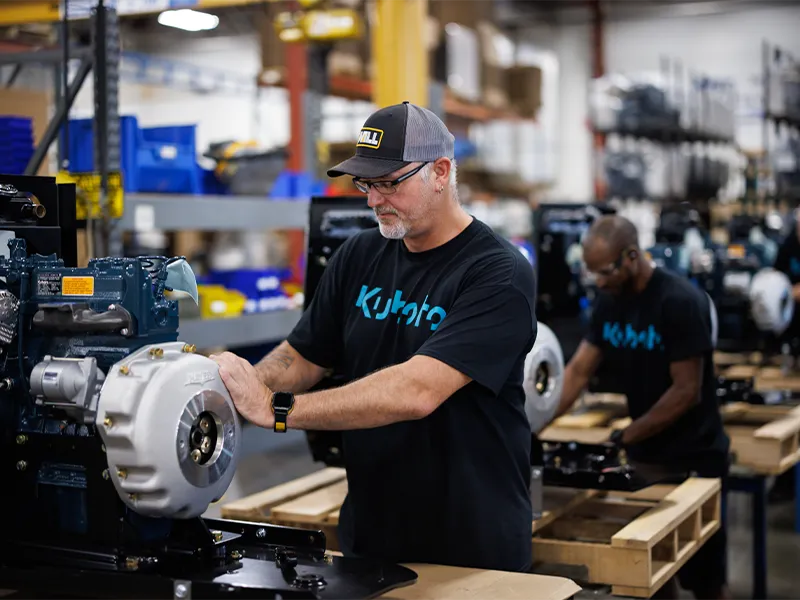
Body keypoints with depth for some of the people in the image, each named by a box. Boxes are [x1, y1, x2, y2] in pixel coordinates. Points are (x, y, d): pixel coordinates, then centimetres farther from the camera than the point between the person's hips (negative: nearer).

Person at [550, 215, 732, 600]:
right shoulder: (608, 301, 2)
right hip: (644, 454, 6)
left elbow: (686, 390, -20)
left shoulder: (680, 301, -20)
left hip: (694, 458, -6)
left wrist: (623, 438, -19)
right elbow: (578, 371, 0)